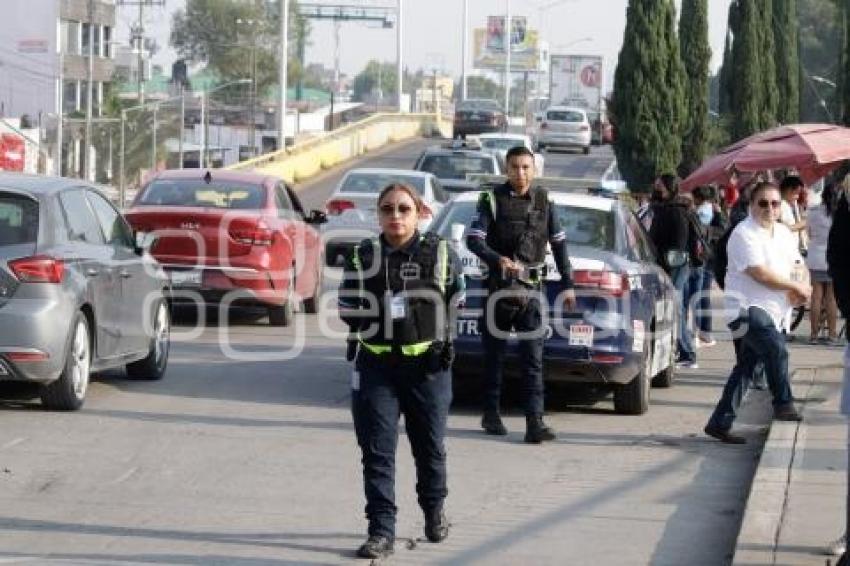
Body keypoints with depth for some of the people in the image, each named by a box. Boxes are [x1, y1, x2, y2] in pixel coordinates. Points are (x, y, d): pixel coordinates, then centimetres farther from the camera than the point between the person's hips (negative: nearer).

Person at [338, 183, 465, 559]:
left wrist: (442, 338, 8)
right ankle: (381, 531, -1)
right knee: (377, 451, -4)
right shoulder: (363, 257, 1)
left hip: (427, 365, 0)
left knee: (430, 447, 13)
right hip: (376, 366, 0)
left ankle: (434, 511, 37)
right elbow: (349, 309, 5)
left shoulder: (439, 254, 0)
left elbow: (455, 299, 13)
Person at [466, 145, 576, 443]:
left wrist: (567, 285, 11)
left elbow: (559, 243, 15)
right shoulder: (493, 199, -1)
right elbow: (474, 239, -10)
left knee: (533, 358, -6)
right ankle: (491, 415, 20)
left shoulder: (543, 201, 8)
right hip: (500, 287, -2)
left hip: (532, 289, 2)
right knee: (494, 354, 8)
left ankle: (535, 421, -12)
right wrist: (498, 259, -28)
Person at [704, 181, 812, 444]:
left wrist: (798, 290, -5)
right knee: (776, 350, -26)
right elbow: (761, 273, -19)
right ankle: (783, 405, -11)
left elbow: (797, 265, 18)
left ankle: (720, 422, 14)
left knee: (745, 367, 9)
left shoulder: (784, 233, 14)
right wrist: (796, 287, -9)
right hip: (747, 308, -8)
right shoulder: (744, 234, -12)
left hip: (772, 311, 8)